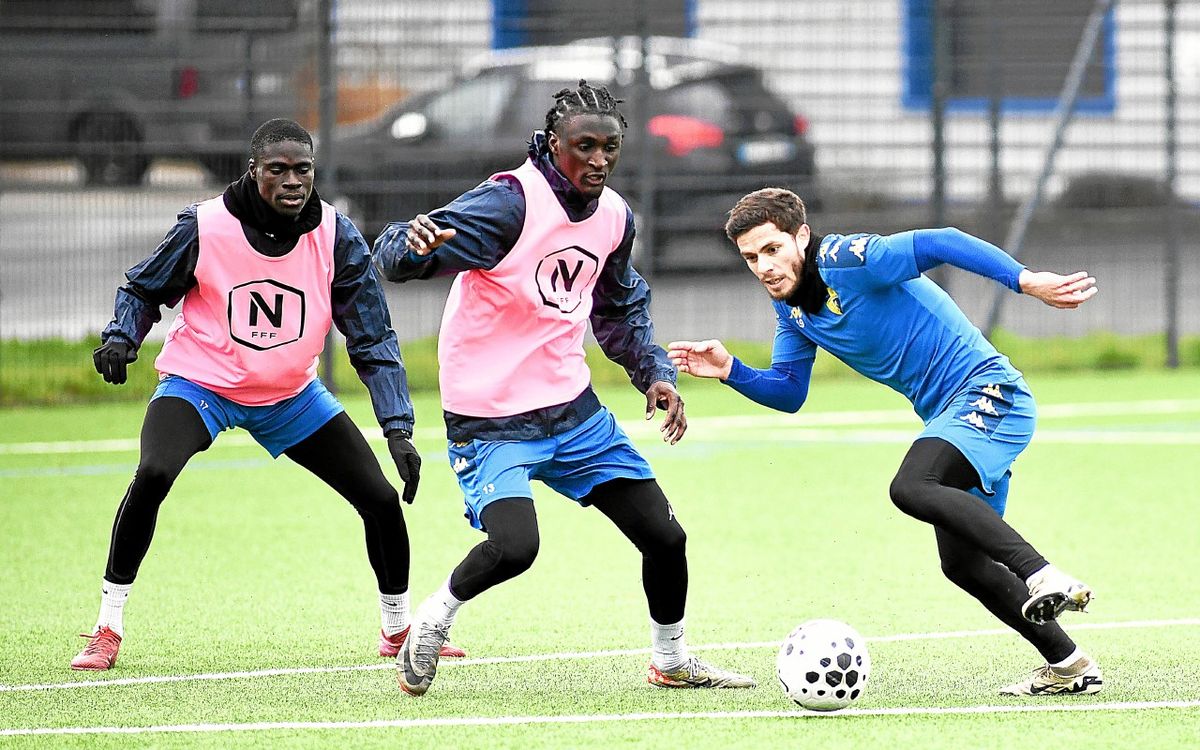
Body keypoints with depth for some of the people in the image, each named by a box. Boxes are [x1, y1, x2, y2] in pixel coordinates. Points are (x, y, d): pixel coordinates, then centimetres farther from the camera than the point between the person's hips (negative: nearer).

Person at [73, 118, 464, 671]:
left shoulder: (336, 237, -14)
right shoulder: (204, 227, -19)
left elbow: (374, 340, -10)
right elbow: (143, 290, -1)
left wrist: (398, 430, -19)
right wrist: (121, 338, -22)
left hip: (290, 395, 3)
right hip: (199, 384, -3)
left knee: (381, 498, -3)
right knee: (153, 475, -31)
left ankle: (398, 629, 23)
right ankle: (107, 630, -18)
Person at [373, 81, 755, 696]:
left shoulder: (613, 216, 3)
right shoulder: (511, 202, -20)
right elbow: (394, 256, -29)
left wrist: (654, 372, 11)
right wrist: (414, 246, -52)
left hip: (573, 411, 7)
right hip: (491, 420, -7)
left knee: (664, 536, 7)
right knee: (515, 544, -28)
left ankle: (672, 662, 33)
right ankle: (433, 620, 2)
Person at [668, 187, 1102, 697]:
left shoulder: (848, 260, -16)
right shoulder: (791, 308, 10)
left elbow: (942, 244, -24)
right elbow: (788, 392, 17)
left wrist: (1027, 281, -34)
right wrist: (730, 370, -1)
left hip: (988, 390, -10)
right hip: (951, 415, 10)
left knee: (911, 487, -33)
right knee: (961, 563, 10)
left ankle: (1043, 576, -38)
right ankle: (1068, 665, 19)